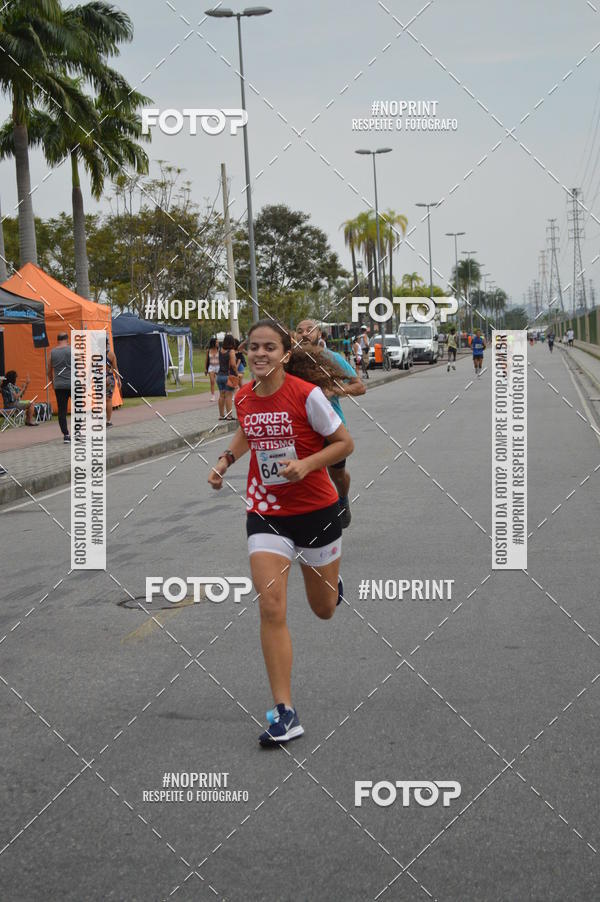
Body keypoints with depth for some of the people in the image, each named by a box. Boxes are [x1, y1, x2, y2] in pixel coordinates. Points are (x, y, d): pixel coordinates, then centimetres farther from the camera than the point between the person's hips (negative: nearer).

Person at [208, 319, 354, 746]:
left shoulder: (306, 394, -17)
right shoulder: (243, 397, -2)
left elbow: (345, 443, -9)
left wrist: (305, 465, -24)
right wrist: (226, 459, 4)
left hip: (315, 510, -2)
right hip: (265, 512, 3)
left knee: (324, 610, 13)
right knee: (271, 608, -13)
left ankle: (332, 584, 53)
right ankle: (284, 712, -8)